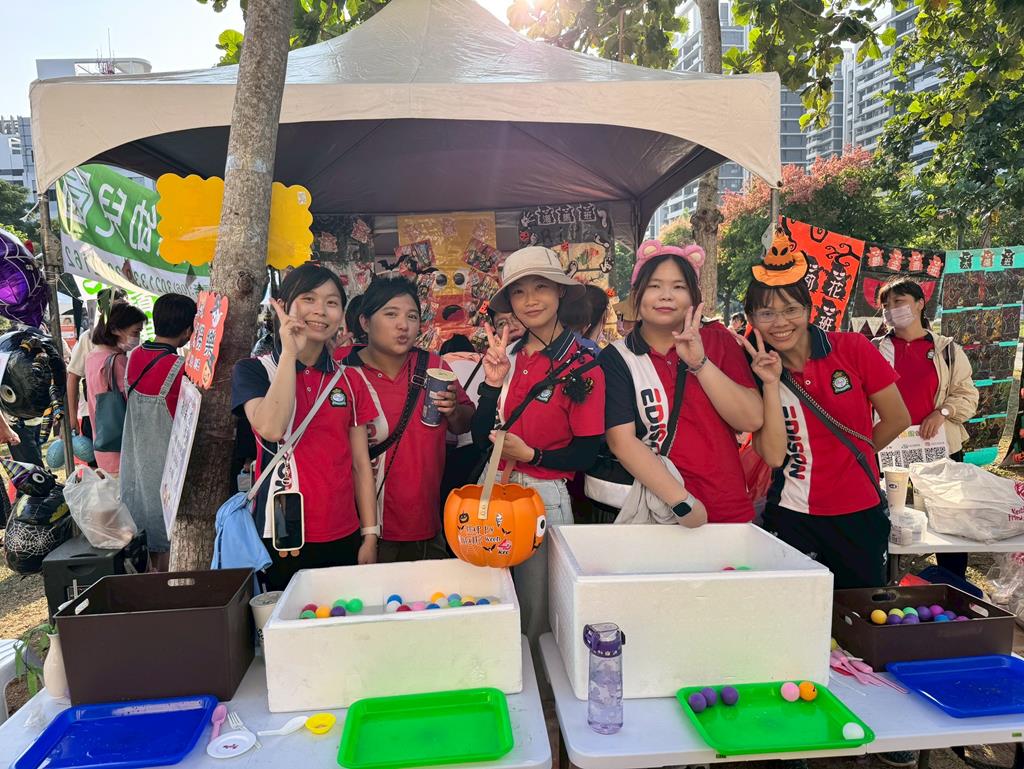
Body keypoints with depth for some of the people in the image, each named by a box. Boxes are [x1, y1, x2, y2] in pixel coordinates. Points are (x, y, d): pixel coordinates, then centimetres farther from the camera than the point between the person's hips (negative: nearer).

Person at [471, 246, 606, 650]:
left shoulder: (583, 367, -10)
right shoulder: (507, 355, 3)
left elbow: (585, 453, -8)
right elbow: (480, 437, 0)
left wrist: (531, 454, -21)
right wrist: (493, 381, -12)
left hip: (546, 498, -5)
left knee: (536, 611, 9)